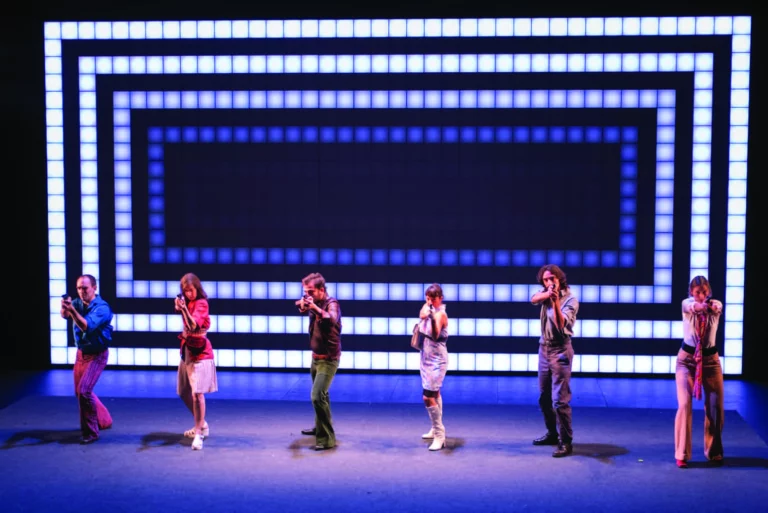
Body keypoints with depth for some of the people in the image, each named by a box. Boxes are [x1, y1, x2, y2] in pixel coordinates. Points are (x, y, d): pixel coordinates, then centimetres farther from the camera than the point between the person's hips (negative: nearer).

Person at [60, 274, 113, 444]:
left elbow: (87, 327, -32)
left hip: (97, 354, -7)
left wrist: (72, 310, -45)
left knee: (84, 391, -17)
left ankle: (91, 432, -6)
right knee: (80, 391, 14)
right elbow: (64, 315, -19)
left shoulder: (102, 308, -20)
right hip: (81, 352, 8)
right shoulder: (78, 303, 0)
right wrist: (65, 306, -42)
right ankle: (104, 420, 32)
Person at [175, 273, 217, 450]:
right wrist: (180, 308, -12)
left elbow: (193, 325, -27)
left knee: (197, 393, -16)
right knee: (184, 393, 15)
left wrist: (184, 309, -41)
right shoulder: (188, 303, 9)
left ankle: (199, 433, -14)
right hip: (187, 351, 9)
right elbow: (187, 326, 1)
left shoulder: (201, 304, -14)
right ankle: (201, 425, 30)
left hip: (200, 353, -9)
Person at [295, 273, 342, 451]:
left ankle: (327, 439, -15)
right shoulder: (315, 303, 3)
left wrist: (315, 308, -56)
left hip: (328, 359, -8)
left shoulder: (331, 304, -20)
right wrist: (303, 305, -30)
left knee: (317, 396, -18)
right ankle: (320, 427, 41)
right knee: (321, 394, 23)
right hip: (316, 357, 8)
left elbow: (332, 320, -40)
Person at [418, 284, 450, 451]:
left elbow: (435, 335, -40)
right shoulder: (428, 309, 2)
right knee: (434, 393, 20)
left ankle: (440, 436, -9)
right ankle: (436, 429, 33)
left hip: (437, 360, -9)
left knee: (428, 397, -16)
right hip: (427, 358, 9)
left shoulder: (440, 314, -22)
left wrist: (433, 319, -56)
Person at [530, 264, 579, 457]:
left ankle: (566, 442, -7)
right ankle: (552, 433, 29)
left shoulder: (570, 300, -11)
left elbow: (560, 325, -23)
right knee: (544, 397, 15)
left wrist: (555, 303, -35)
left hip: (560, 350, -7)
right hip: (544, 348, 7)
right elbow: (533, 299, -16)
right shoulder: (546, 293, 6)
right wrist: (548, 294, -35)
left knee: (560, 399, -12)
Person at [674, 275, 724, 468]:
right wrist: (699, 306, -55)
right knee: (685, 405, -12)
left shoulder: (715, 305, -7)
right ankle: (682, 454, -4)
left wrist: (709, 305, -53)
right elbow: (692, 306, -34)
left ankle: (714, 452, 23)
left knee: (715, 407, 3)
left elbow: (716, 307, -32)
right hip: (687, 360, -2)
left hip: (710, 360, 2)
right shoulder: (687, 304, -9)